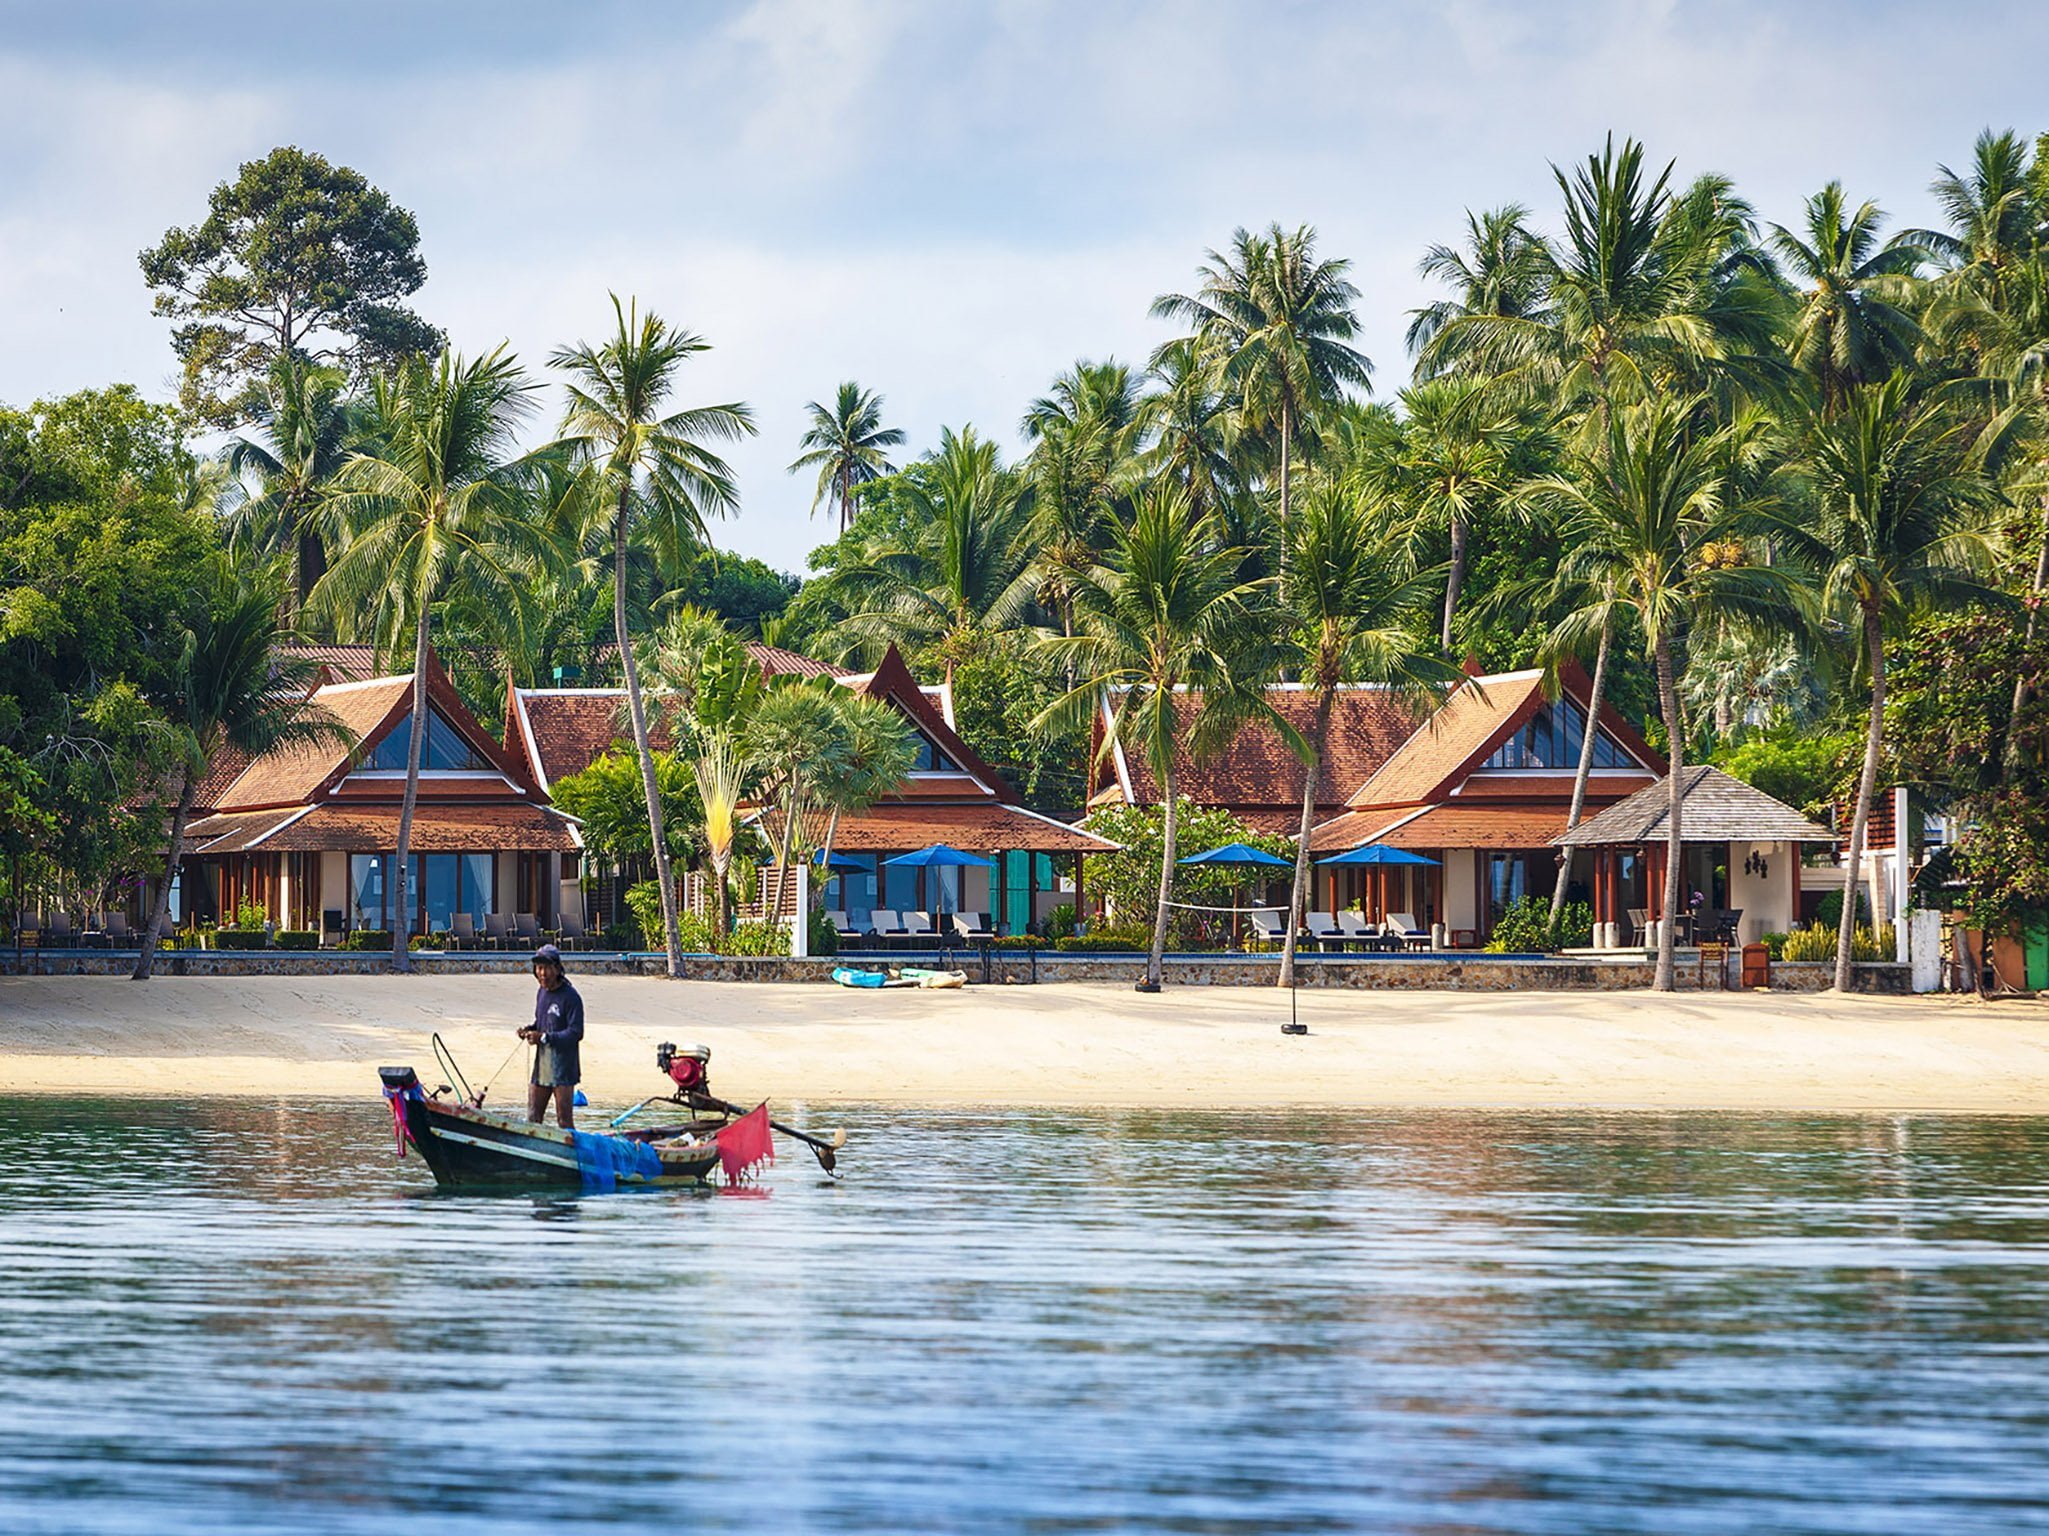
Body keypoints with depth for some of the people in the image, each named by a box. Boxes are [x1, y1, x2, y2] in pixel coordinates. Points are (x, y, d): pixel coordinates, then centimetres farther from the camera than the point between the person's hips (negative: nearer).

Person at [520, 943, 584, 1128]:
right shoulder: (542, 993, 12)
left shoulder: (570, 997, -13)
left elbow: (576, 1033, -17)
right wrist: (530, 1030, 2)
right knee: (533, 1118, 7)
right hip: (541, 1065, 8)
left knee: (564, 1120, -6)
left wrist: (544, 1037, -23)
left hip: (563, 1066, -8)